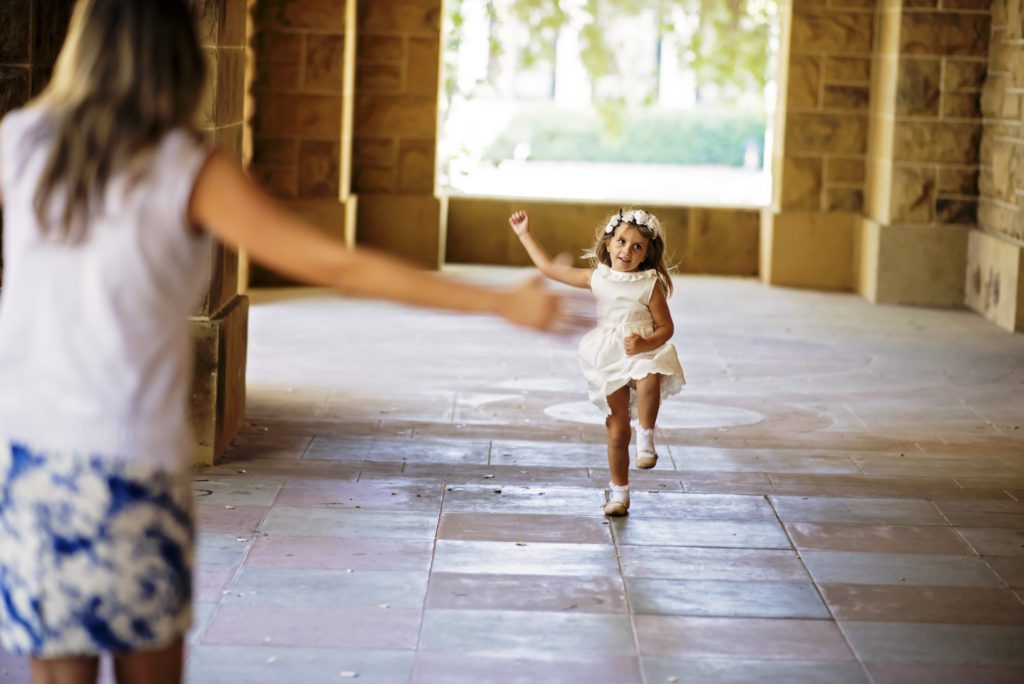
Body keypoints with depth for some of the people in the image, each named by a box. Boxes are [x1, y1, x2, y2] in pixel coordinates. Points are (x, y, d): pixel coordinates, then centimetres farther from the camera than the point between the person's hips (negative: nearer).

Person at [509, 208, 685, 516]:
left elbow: (666, 327, -4)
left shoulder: (651, 284, -6)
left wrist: (645, 344, -23)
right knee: (617, 432, 6)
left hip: (644, 354, -3)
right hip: (610, 363, 3)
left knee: (649, 381, -39)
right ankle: (619, 491, 21)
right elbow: (551, 268, 9)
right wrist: (525, 235, 11)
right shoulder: (597, 278, 3)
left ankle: (646, 436, -15)